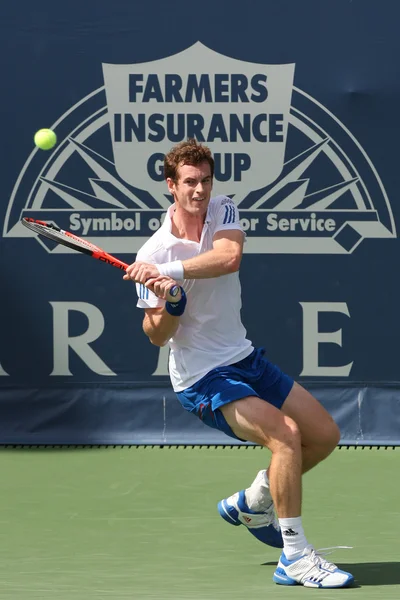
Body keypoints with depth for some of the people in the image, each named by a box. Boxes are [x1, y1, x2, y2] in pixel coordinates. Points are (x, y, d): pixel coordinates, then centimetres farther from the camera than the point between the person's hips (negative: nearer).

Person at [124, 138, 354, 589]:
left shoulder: (223, 212, -2)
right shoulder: (152, 255, -15)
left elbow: (230, 257, -26)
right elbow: (157, 337, -9)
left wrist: (172, 271, -37)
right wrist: (168, 307, -31)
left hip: (245, 358, 7)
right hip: (202, 378, -7)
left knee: (324, 435, 9)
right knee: (286, 434, -26)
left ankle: (251, 502, 30)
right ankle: (295, 558, -21)